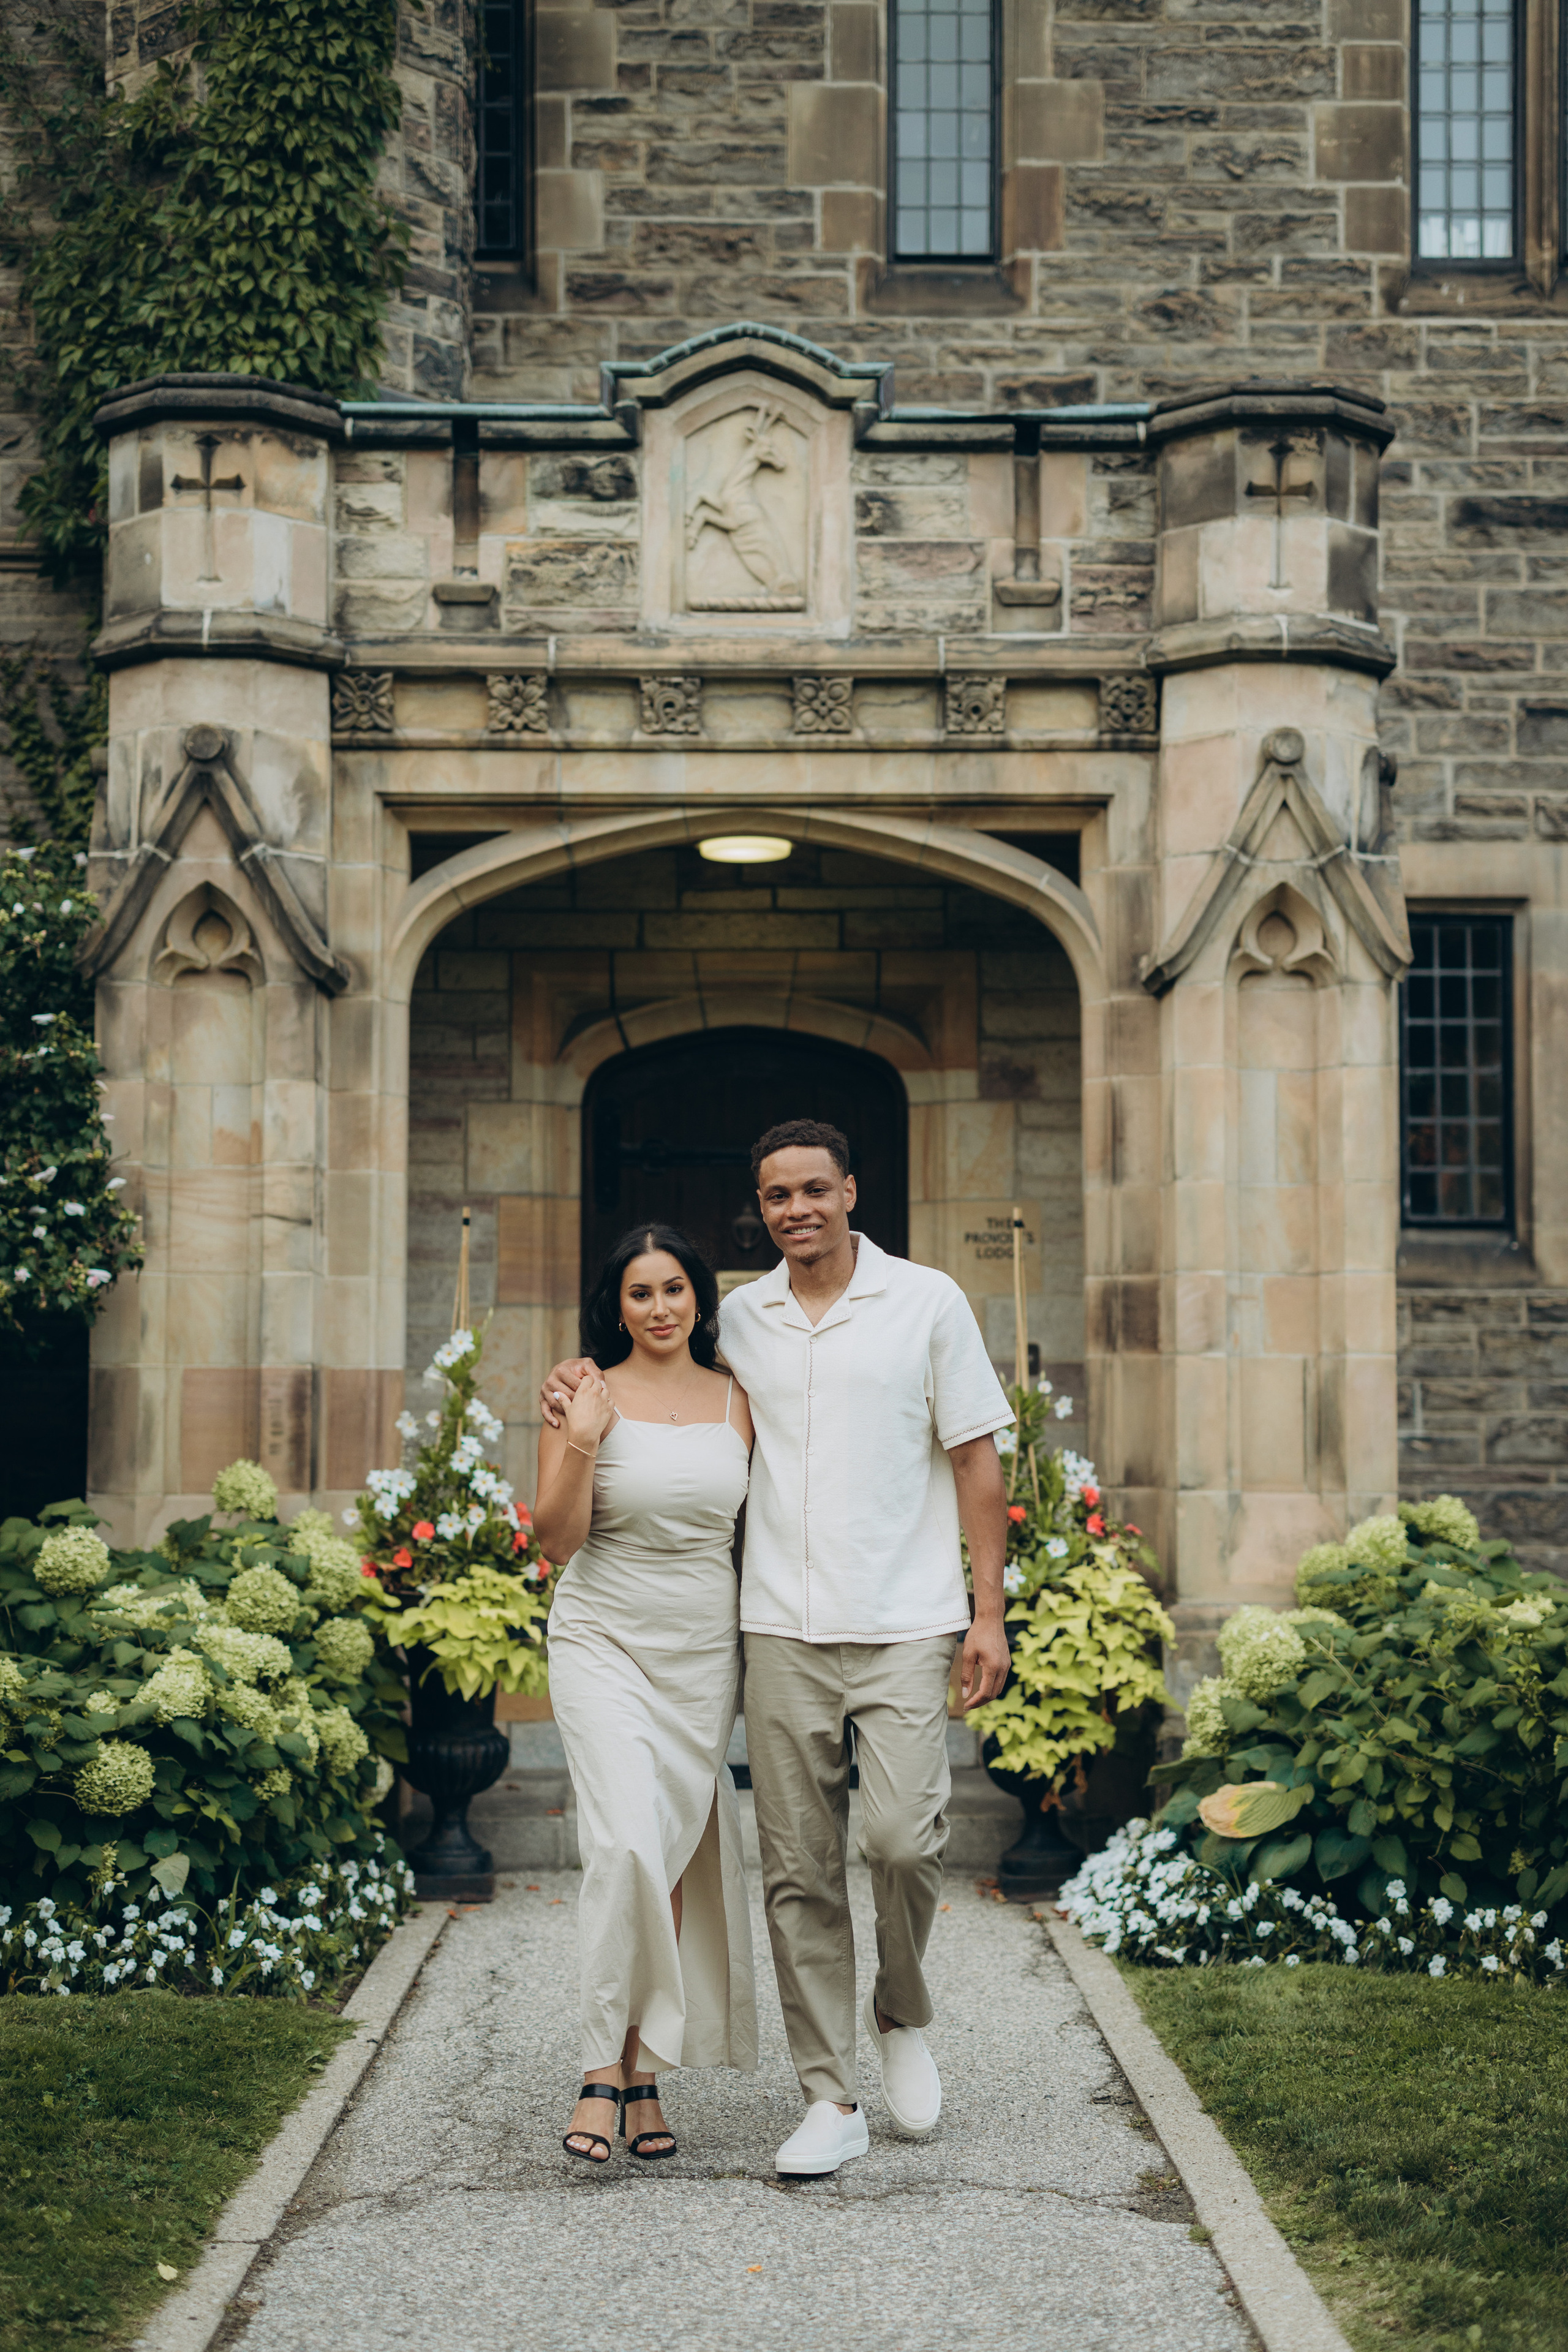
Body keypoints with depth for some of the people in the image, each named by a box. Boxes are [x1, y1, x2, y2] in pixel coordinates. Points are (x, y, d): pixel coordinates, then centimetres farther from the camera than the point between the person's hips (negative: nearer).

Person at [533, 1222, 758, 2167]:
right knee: (627, 1842, -19)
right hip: (606, 1640, -3)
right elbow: (556, 1539, -5)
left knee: (671, 1856, 4)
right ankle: (606, 2064, -10)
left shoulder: (735, 1399, 7)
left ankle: (644, 2069, 13)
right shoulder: (589, 1397, -2)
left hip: (705, 1653, 3)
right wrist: (580, 1447, -20)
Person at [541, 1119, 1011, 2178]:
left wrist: (988, 1613, -2)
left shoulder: (928, 1302, 2)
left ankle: (902, 2016, 17)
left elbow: (977, 1460, 3)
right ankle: (833, 2100, 9)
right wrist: (580, 1376, 4)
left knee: (905, 1840, -13)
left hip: (906, 1626, -3)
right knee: (800, 1872, 1)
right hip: (784, 1631, 3)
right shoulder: (736, 1320, 9)